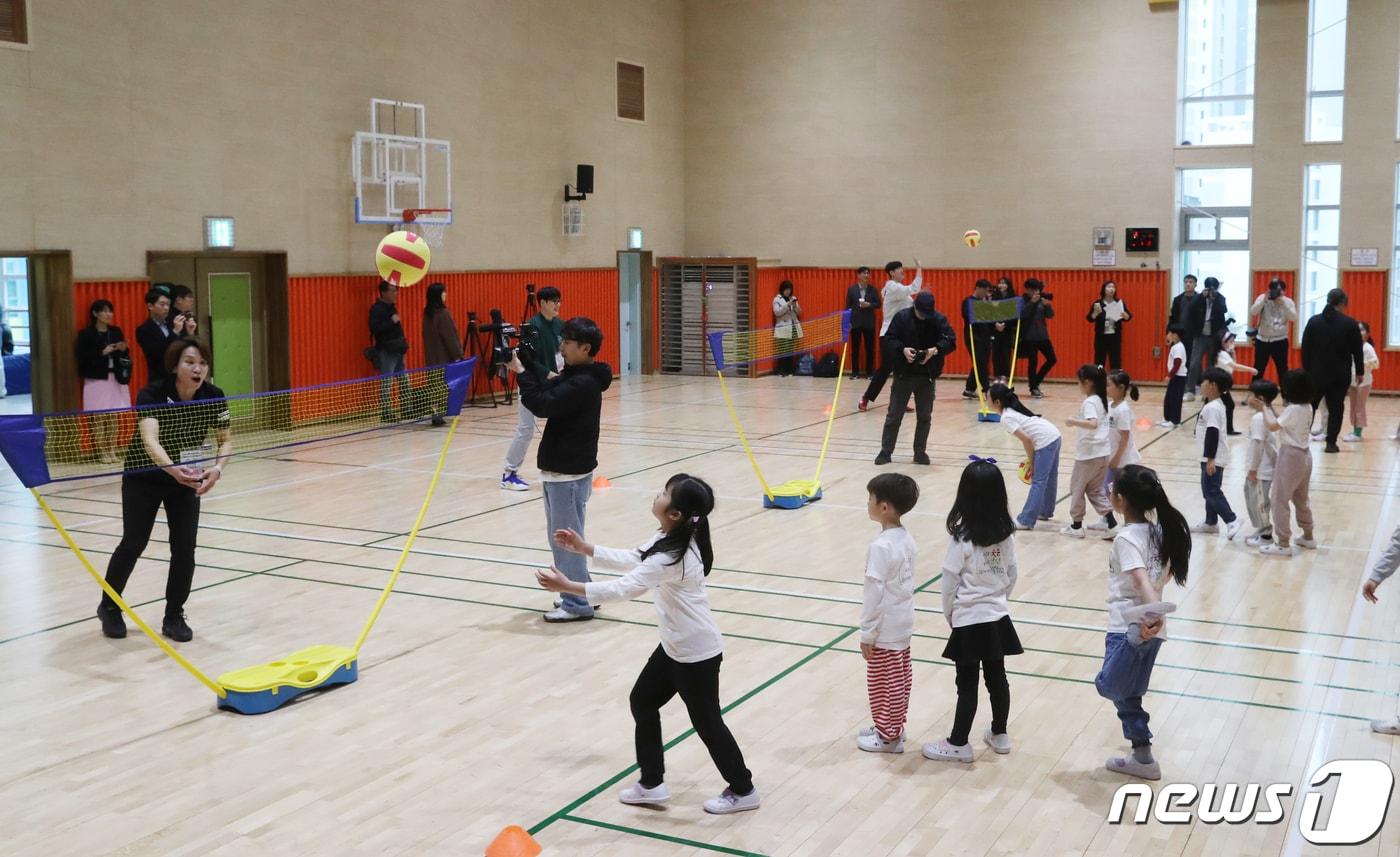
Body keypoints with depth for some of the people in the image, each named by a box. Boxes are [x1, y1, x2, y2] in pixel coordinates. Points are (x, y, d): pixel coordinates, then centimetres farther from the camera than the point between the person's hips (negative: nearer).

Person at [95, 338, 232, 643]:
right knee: (134, 543, 2)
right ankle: (109, 608, 26)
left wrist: (217, 468, -33)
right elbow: (149, 440, -44)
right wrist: (172, 468, -63)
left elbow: (226, 440, -12)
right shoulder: (152, 394, -30)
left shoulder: (213, 397, -18)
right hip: (144, 476, -3)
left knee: (185, 547, -6)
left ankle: (174, 616, 11)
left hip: (186, 478, 3)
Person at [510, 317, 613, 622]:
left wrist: (520, 372, -18)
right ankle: (580, 594, 25)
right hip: (560, 469, 10)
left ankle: (578, 604, 5)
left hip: (570, 473, -10)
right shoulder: (574, 376, 12)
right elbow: (544, 391, 10)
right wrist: (522, 369, -4)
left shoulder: (584, 383, -19)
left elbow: (543, 405, -25)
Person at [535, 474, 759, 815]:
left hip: (697, 653, -10)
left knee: (706, 721, 6)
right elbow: (632, 560, 13)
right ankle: (651, 783, 27)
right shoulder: (670, 538, -1)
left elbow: (624, 588, -32)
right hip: (676, 646, 10)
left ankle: (742, 790, 25)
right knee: (642, 701, 15)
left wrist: (567, 586, -30)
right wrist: (584, 549, 8)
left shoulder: (674, 555, -31)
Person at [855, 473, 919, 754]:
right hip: (903, 623, 9)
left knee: (883, 682, 6)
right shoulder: (907, 540, 1)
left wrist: (867, 634, -14)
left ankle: (888, 736, 17)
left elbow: (874, 594, -22)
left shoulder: (881, 546, -25)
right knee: (900, 678, 18)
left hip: (885, 628, -9)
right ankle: (894, 726, 31)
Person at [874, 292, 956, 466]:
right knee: (894, 415, 3)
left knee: (924, 416, 8)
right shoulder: (901, 317, -7)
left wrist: (935, 350, -28)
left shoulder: (939, 319, -3)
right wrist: (902, 349, -26)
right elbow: (888, 340, -7)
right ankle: (885, 451, 11)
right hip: (903, 374, -1)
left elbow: (950, 341, -9)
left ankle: (920, 452, 20)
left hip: (927, 376, 2)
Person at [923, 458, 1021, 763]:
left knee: (967, 685, 4)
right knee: (997, 678, 17)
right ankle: (999, 735, 31)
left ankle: (958, 744, 15)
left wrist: (949, 615, 2)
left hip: (969, 622, -5)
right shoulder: (1006, 534, -3)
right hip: (998, 618, 5)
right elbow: (1012, 577, 7)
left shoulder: (963, 537, -19)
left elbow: (950, 582, -12)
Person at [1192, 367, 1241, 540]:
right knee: (1209, 489, 16)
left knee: (1211, 490, -9)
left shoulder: (1212, 408, -20)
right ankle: (1211, 523, 23)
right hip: (1214, 456, 10)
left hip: (1214, 458, -10)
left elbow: (1213, 434, -24)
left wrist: (1210, 459, -24)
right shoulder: (1216, 405, 12)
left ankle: (1231, 520, -9)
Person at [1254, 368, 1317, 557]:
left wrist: (1264, 408, -6)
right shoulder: (1307, 407, 5)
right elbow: (1283, 422, 10)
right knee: (1301, 498, 22)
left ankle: (1283, 544, -2)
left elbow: (1272, 426, -17)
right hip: (1304, 455, 9)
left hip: (1291, 456, -9)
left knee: (1278, 499, -3)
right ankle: (1308, 537, 33)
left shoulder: (1293, 409, -22)